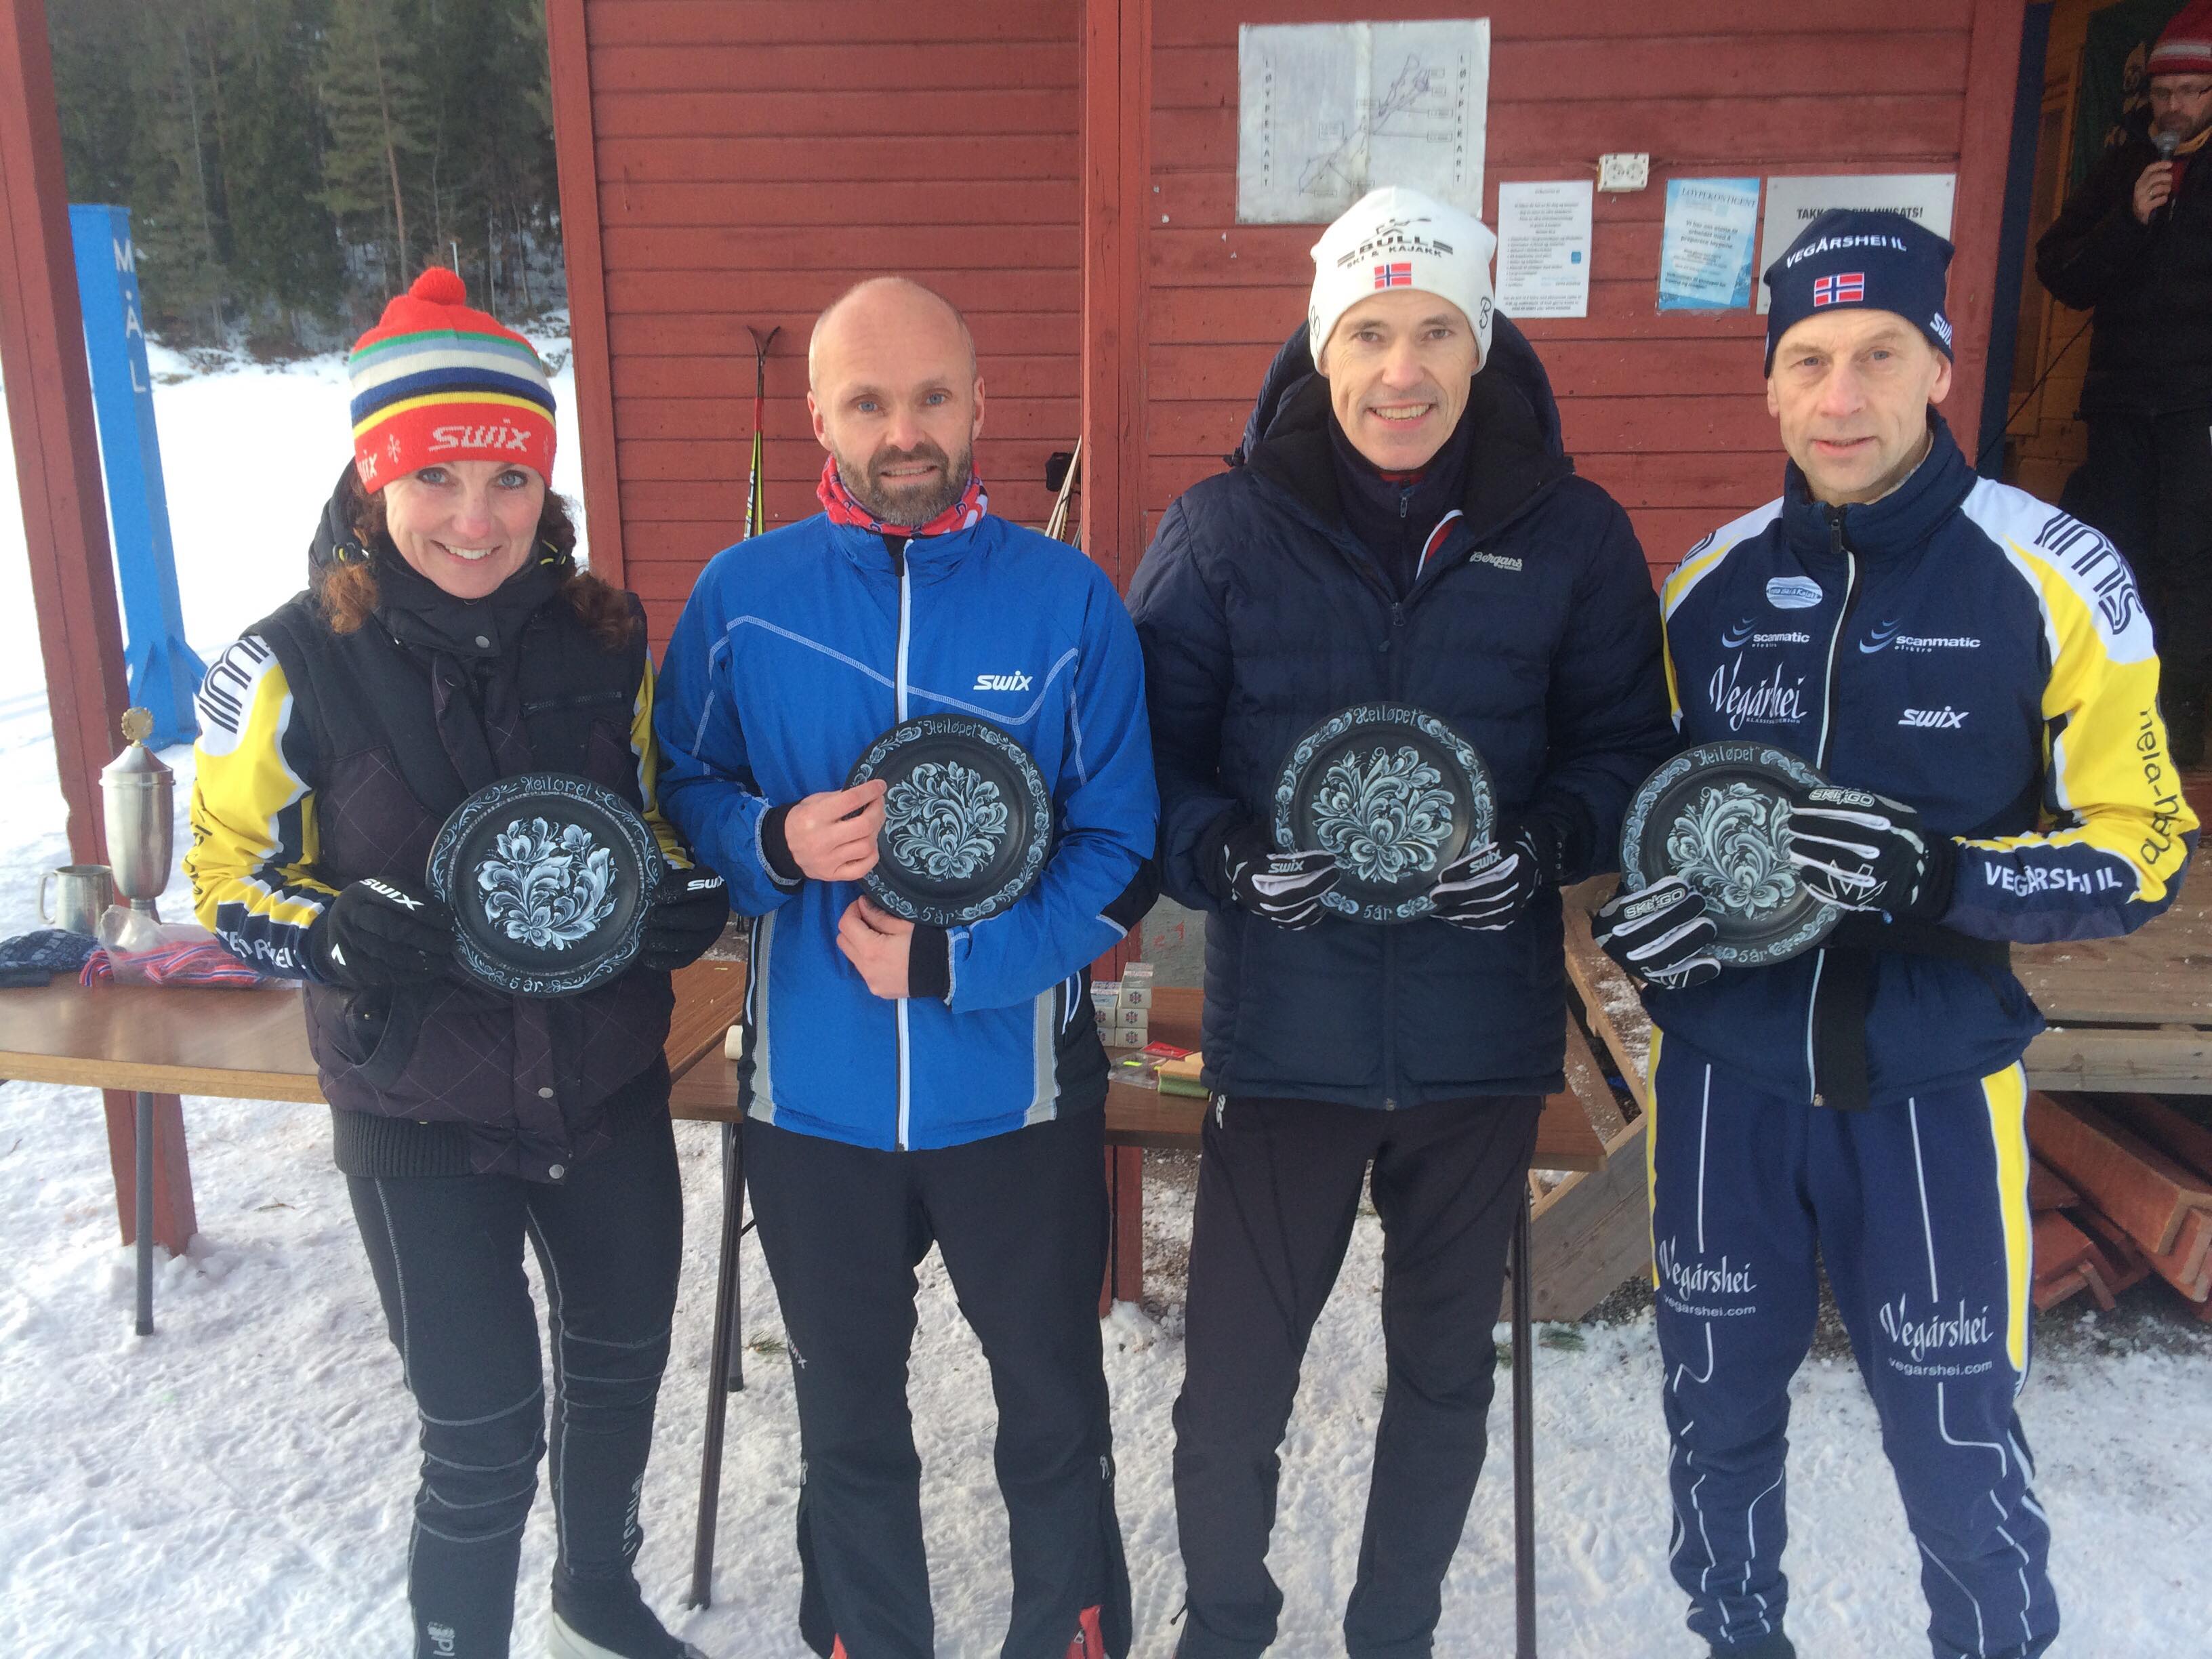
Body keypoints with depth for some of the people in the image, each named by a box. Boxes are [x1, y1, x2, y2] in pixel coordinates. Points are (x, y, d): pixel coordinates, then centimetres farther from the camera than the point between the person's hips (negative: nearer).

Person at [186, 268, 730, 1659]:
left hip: (611, 1089, 4)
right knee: (485, 1437, 2)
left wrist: (693, 894, -14)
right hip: (421, 1120, -4)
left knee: (623, 1362, 23)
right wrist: (344, 937, -26)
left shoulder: (609, 639, -6)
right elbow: (231, 879, -6)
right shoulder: (294, 669, -14)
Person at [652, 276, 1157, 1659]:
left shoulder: (1069, 600, -10)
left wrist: (949, 961, -19)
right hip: (812, 1097, 2)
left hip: (1018, 1095, -1)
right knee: (848, 1424, 23)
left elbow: (1121, 860, -8)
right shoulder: (740, 597, -6)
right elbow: (685, 794, 3)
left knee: (1056, 1413, 20)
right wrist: (774, 843, -19)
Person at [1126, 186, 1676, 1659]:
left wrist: (1543, 844, -16)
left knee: (1446, 1372, 20)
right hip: (1284, 1027, -1)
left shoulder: (1572, 533, -2)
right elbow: (1147, 757, -3)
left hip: (1484, 1035, 2)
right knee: (1232, 1390, 8)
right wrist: (1229, 857, -21)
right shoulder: (1223, 531, -4)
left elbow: (1627, 748, 4)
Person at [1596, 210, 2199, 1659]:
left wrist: (1943, 878, -23)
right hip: (1725, 1074, 3)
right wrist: (1643, 902, -9)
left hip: (1931, 1083, -3)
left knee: (1961, 1449, 7)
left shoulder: (2056, 578, -7)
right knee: (1720, 1413, 16)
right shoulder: (1710, 582, 3)